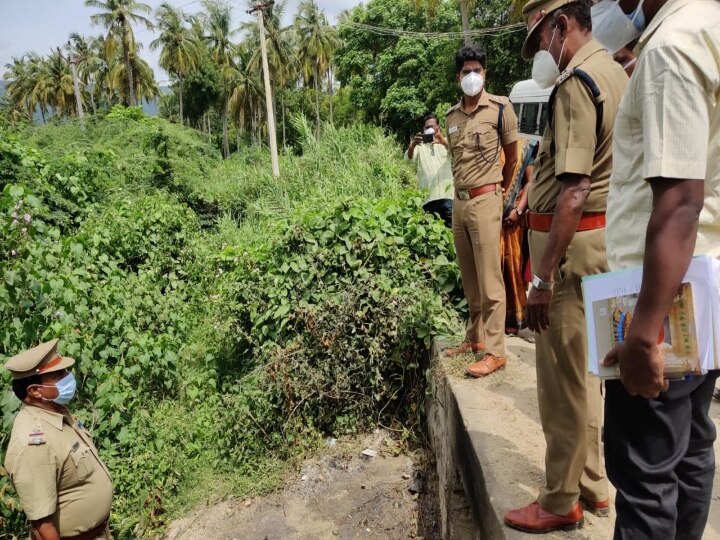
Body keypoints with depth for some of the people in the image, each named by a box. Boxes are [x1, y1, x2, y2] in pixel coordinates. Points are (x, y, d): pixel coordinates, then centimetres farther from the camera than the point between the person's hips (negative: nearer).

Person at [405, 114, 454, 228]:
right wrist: (412, 145, -29)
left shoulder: (445, 141, 13)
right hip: (428, 197, 0)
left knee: (451, 227, -5)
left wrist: (443, 142, -30)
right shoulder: (420, 145, 12)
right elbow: (409, 158, -6)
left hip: (447, 195, 0)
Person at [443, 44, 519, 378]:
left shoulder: (500, 108, -2)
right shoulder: (451, 117, 12)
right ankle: (475, 338, 25)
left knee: (489, 280, -5)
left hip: (484, 201, -5)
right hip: (459, 201, 6)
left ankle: (495, 351, 1)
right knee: (469, 280, 13)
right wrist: (461, 190, 14)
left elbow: (512, 157, 6)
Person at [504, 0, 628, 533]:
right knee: (585, 372, 18)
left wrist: (544, 276, -22)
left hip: (573, 244, -10)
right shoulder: (615, 73, 17)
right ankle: (592, 483, 33)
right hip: (603, 239, 10)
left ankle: (561, 502, 18)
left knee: (563, 379, 1)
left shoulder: (577, 82, -14)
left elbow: (573, 191, -23)